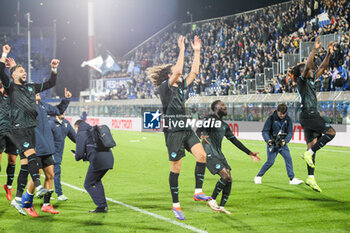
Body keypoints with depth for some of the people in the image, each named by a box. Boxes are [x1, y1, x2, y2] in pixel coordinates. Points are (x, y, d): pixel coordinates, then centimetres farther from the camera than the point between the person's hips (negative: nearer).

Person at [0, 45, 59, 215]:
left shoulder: (31, 87, 21)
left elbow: (50, 84, 30)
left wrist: (54, 69, 19)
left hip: (32, 128, 6)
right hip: (19, 128, -6)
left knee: (25, 165, 4)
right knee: (31, 154, -27)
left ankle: (17, 199, 8)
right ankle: (38, 187, -38)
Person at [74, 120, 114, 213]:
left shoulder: (81, 134, 2)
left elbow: (79, 155, -2)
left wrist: (76, 156, 21)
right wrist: (86, 156, 31)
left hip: (98, 161, -8)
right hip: (109, 158, 8)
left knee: (88, 185, 7)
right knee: (97, 181, 28)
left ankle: (102, 206, -2)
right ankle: (104, 206, 23)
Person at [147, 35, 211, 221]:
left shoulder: (180, 86, 15)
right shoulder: (164, 87, -6)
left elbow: (194, 72, 14)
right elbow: (178, 70, -20)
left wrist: (196, 51, 10)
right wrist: (182, 50, -17)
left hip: (186, 129, 7)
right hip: (173, 131, -7)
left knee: (201, 155, -13)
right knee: (176, 168, -3)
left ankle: (198, 192, -4)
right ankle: (175, 205, 6)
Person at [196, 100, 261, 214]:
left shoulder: (224, 126, 20)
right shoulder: (209, 119, -3)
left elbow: (235, 141, 23)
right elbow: (199, 130, -17)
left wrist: (249, 153, 21)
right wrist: (202, 135, -43)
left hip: (219, 154, 8)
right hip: (209, 154, -8)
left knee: (229, 179, -1)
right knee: (225, 175, -19)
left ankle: (222, 207, 5)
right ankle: (212, 200, -7)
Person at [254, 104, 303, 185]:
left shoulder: (288, 119, -2)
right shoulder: (271, 118, -10)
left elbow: (290, 132, -5)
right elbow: (265, 131, -11)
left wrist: (285, 140, -25)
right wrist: (268, 140, -30)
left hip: (282, 143, 3)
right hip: (272, 143, -3)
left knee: (288, 158, -10)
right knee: (270, 161, -8)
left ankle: (292, 179, -6)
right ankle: (258, 177, 9)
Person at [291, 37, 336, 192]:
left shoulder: (311, 81, 19)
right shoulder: (302, 81, -4)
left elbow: (322, 68, 22)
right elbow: (308, 66, -20)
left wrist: (329, 54, 13)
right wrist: (314, 50, -25)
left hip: (312, 115, 9)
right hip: (308, 115, -9)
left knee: (312, 146, 2)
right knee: (331, 132, -14)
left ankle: (311, 178, -2)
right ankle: (308, 154, -14)